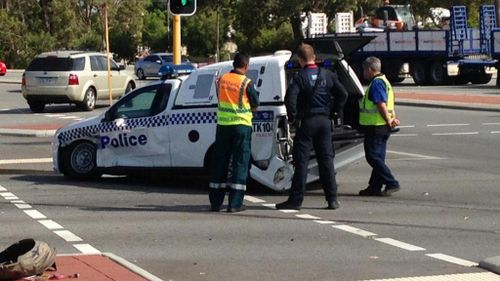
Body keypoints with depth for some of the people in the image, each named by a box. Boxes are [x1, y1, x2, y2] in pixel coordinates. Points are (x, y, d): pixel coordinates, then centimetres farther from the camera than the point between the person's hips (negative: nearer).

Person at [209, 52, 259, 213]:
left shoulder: (222, 79, 4)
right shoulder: (246, 83, -10)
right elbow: (255, 104, -1)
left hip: (223, 125, 4)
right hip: (241, 125, -4)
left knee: (219, 163, 10)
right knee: (240, 163, 1)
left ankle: (215, 202, 12)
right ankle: (235, 204, -3)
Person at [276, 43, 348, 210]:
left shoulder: (300, 77, -10)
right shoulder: (328, 75, 5)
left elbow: (290, 98, -22)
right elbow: (343, 94, 4)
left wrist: (293, 117, -10)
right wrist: (333, 111, 11)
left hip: (306, 121, -4)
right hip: (324, 121, 4)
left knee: (301, 160, -1)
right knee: (326, 159, 9)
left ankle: (296, 200, 0)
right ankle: (332, 198, 8)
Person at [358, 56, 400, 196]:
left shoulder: (376, 83, -15)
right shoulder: (384, 81, 19)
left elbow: (381, 104, -23)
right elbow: (389, 103, 17)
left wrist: (388, 121, -18)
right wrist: (393, 118, 4)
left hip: (376, 127, -10)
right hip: (382, 127, 10)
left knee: (373, 157, -8)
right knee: (377, 158, 12)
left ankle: (391, 184, -12)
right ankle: (375, 187, 16)